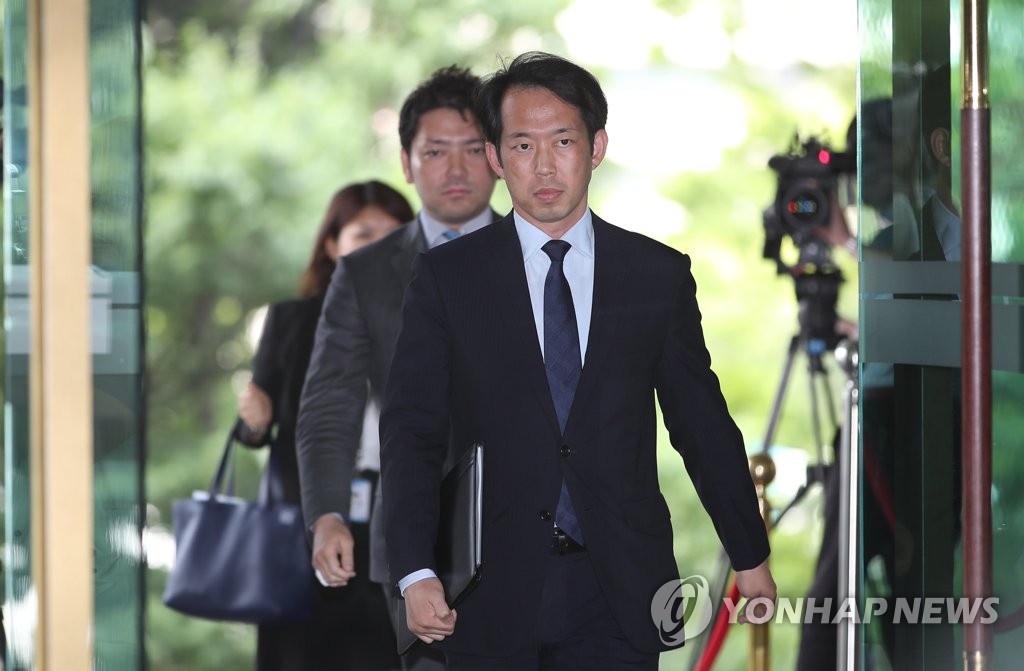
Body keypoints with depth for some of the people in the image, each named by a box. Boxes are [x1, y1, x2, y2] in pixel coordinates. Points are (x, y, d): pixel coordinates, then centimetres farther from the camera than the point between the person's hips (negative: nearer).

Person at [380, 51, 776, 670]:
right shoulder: (446, 278, 3)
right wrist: (417, 572, -13)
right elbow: (412, 430, -1)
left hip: (621, 596, 1)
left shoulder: (660, 275, 7)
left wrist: (751, 560, 13)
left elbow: (703, 425, 11)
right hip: (493, 595, 0)